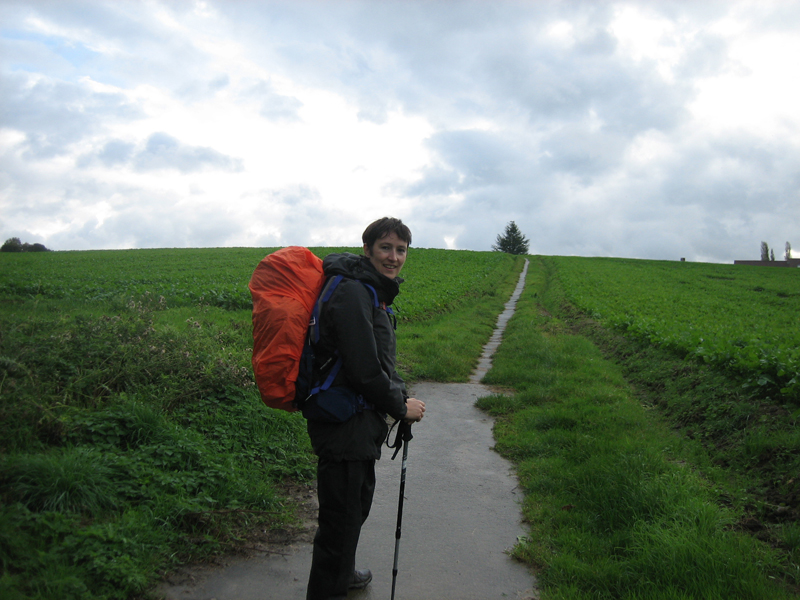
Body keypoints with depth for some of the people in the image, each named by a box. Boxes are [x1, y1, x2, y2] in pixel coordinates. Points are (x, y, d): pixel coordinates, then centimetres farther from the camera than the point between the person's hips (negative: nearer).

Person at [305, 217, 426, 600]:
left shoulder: (374, 292, 13)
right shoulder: (352, 292, -21)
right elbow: (364, 370, -24)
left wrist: (402, 396, 4)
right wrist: (401, 407, -11)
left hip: (362, 423, 11)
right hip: (343, 424, -11)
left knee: (358, 502, 27)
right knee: (341, 515, 1)